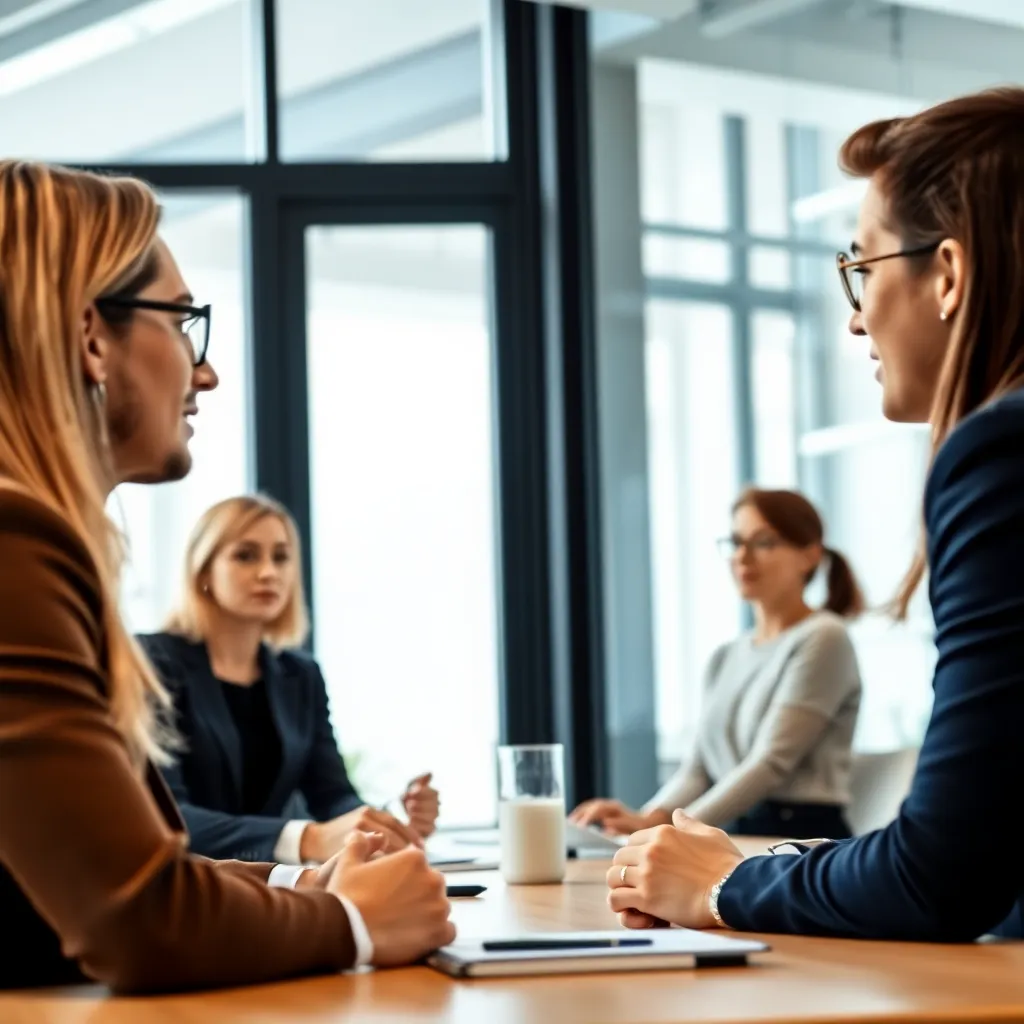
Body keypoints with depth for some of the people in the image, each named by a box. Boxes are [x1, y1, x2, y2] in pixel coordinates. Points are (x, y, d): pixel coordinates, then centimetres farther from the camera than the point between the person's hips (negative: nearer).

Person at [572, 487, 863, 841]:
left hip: (802, 839, -6)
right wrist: (650, 818, -11)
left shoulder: (821, 640, -4)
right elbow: (701, 766, 10)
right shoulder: (726, 658, 19)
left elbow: (771, 763, -14)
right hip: (733, 839, 6)